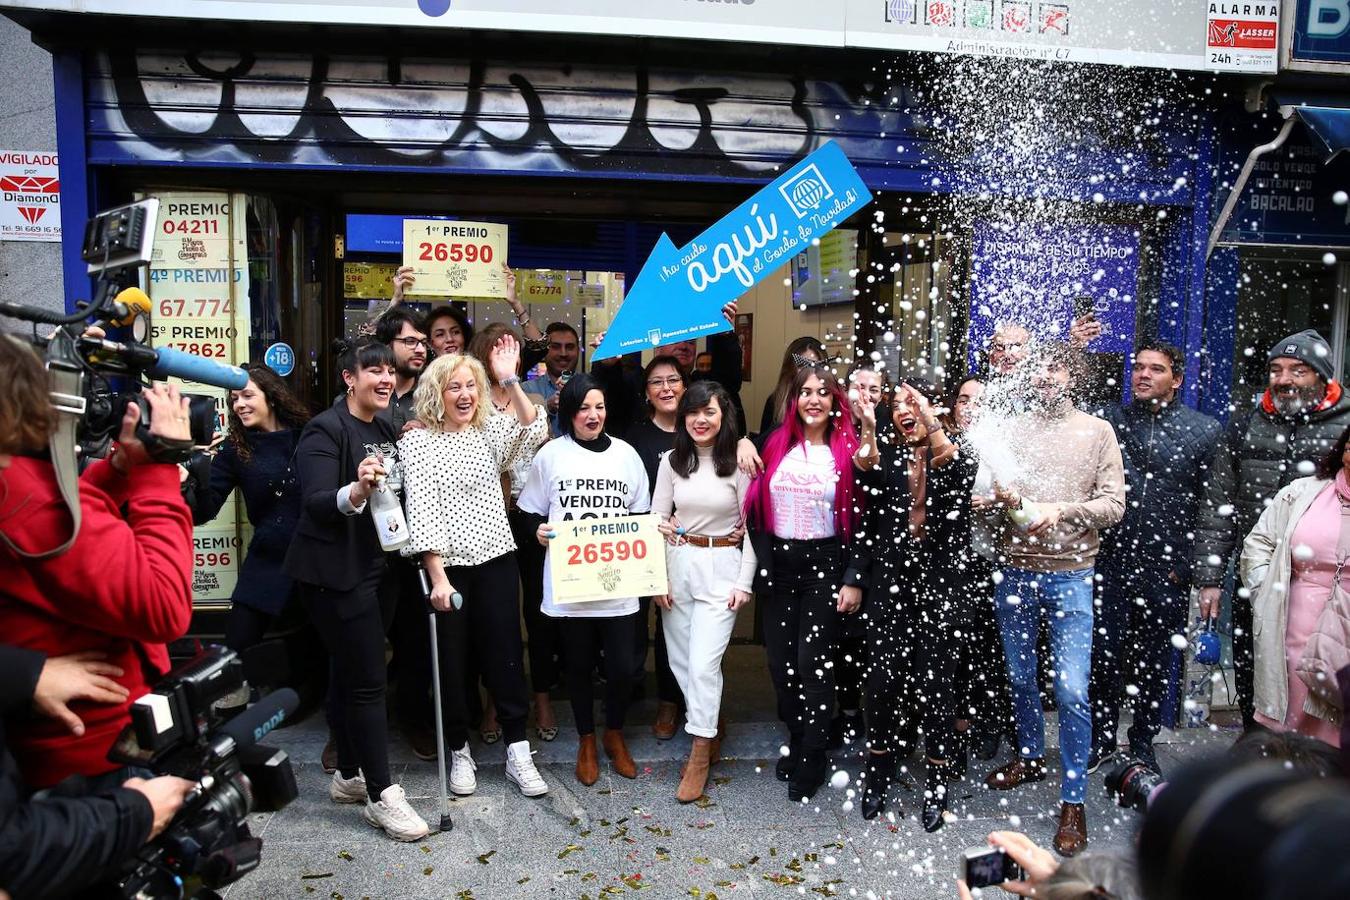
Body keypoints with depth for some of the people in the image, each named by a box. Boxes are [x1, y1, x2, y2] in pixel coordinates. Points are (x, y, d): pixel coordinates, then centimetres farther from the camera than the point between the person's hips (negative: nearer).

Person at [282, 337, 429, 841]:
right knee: (367, 681, -6)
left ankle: (348, 776, 27)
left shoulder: (385, 428, 11)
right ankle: (381, 795, 3)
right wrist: (355, 491, -41)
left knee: (350, 673, 16)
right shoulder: (326, 430, -13)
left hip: (376, 568, 8)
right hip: (335, 573, -8)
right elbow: (315, 503, -24)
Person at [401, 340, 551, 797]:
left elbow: (534, 432, -16)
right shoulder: (417, 441, -3)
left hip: (496, 561, 2)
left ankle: (518, 752, 14)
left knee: (506, 656, 4)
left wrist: (510, 381, -25)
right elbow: (420, 511, -10)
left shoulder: (491, 430, 6)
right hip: (445, 567, -2)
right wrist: (438, 577, -17)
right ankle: (460, 752, 25)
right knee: (451, 662, 8)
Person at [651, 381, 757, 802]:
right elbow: (656, 521, 6)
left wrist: (744, 582, -7)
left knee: (703, 663, -7)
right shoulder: (672, 461, 4)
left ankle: (700, 757, 7)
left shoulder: (738, 463, -5)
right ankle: (709, 724, 33)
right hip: (678, 566, 4)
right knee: (680, 660, 10)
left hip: (721, 568, -4)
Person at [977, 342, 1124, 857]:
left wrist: (1060, 510, -19)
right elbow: (985, 501, 3)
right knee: (1020, 678, 16)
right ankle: (1031, 757, 38)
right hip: (1015, 571, 3)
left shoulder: (1096, 432, 2)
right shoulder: (1009, 429, 6)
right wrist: (999, 500, -19)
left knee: (1071, 690, -6)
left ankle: (1073, 799, 8)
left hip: (1070, 576, -2)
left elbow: (1114, 505, -4)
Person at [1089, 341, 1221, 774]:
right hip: (1109, 564, 0)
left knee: (1154, 663, 12)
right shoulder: (1107, 420, 4)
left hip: (1166, 571, 0)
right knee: (1103, 656, 5)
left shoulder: (1204, 430, 2)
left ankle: (1142, 745, 30)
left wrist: (1189, 567, -5)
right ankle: (1101, 740, 23)